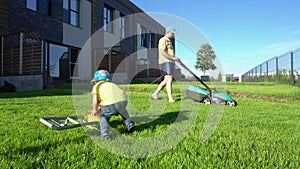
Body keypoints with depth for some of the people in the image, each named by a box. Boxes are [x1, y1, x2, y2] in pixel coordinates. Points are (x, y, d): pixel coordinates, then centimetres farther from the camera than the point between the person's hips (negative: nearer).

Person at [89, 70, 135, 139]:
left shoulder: (96, 86, 23)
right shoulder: (112, 84, 38)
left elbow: (95, 100, 15)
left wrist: (94, 110, 31)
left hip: (110, 102, -5)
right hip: (123, 100, 5)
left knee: (103, 116, 20)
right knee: (122, 111, 38)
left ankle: (104, 133, 3)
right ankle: (129, 124, 29)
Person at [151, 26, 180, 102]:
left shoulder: (168, 41, 25)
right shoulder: (163, 40, -7)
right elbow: (162, 52, -19)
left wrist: (176, 58, 14)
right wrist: (173, 58, -19)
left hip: (169, 62, 10)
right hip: (166, 62, -10)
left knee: (166, 81, 9)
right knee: (169, 79, -14)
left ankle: (155, 94, 13)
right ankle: (170, 98, -14)